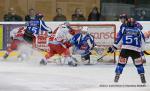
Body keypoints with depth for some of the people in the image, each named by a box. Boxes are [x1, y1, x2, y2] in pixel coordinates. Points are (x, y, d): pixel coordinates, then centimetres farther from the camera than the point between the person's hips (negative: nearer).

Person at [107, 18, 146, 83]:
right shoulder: (138, 30, 21)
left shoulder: (123, 29, 18)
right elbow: (142, 41, 22)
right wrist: (141, 49, 35)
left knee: (121, 62, 12)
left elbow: (119, 39, 14)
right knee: (139, 63, 17)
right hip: (136, 49, 1)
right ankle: (142, 78, 14)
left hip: (125, 49, -1)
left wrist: (113, 47, 20)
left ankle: (117, 76, 7)